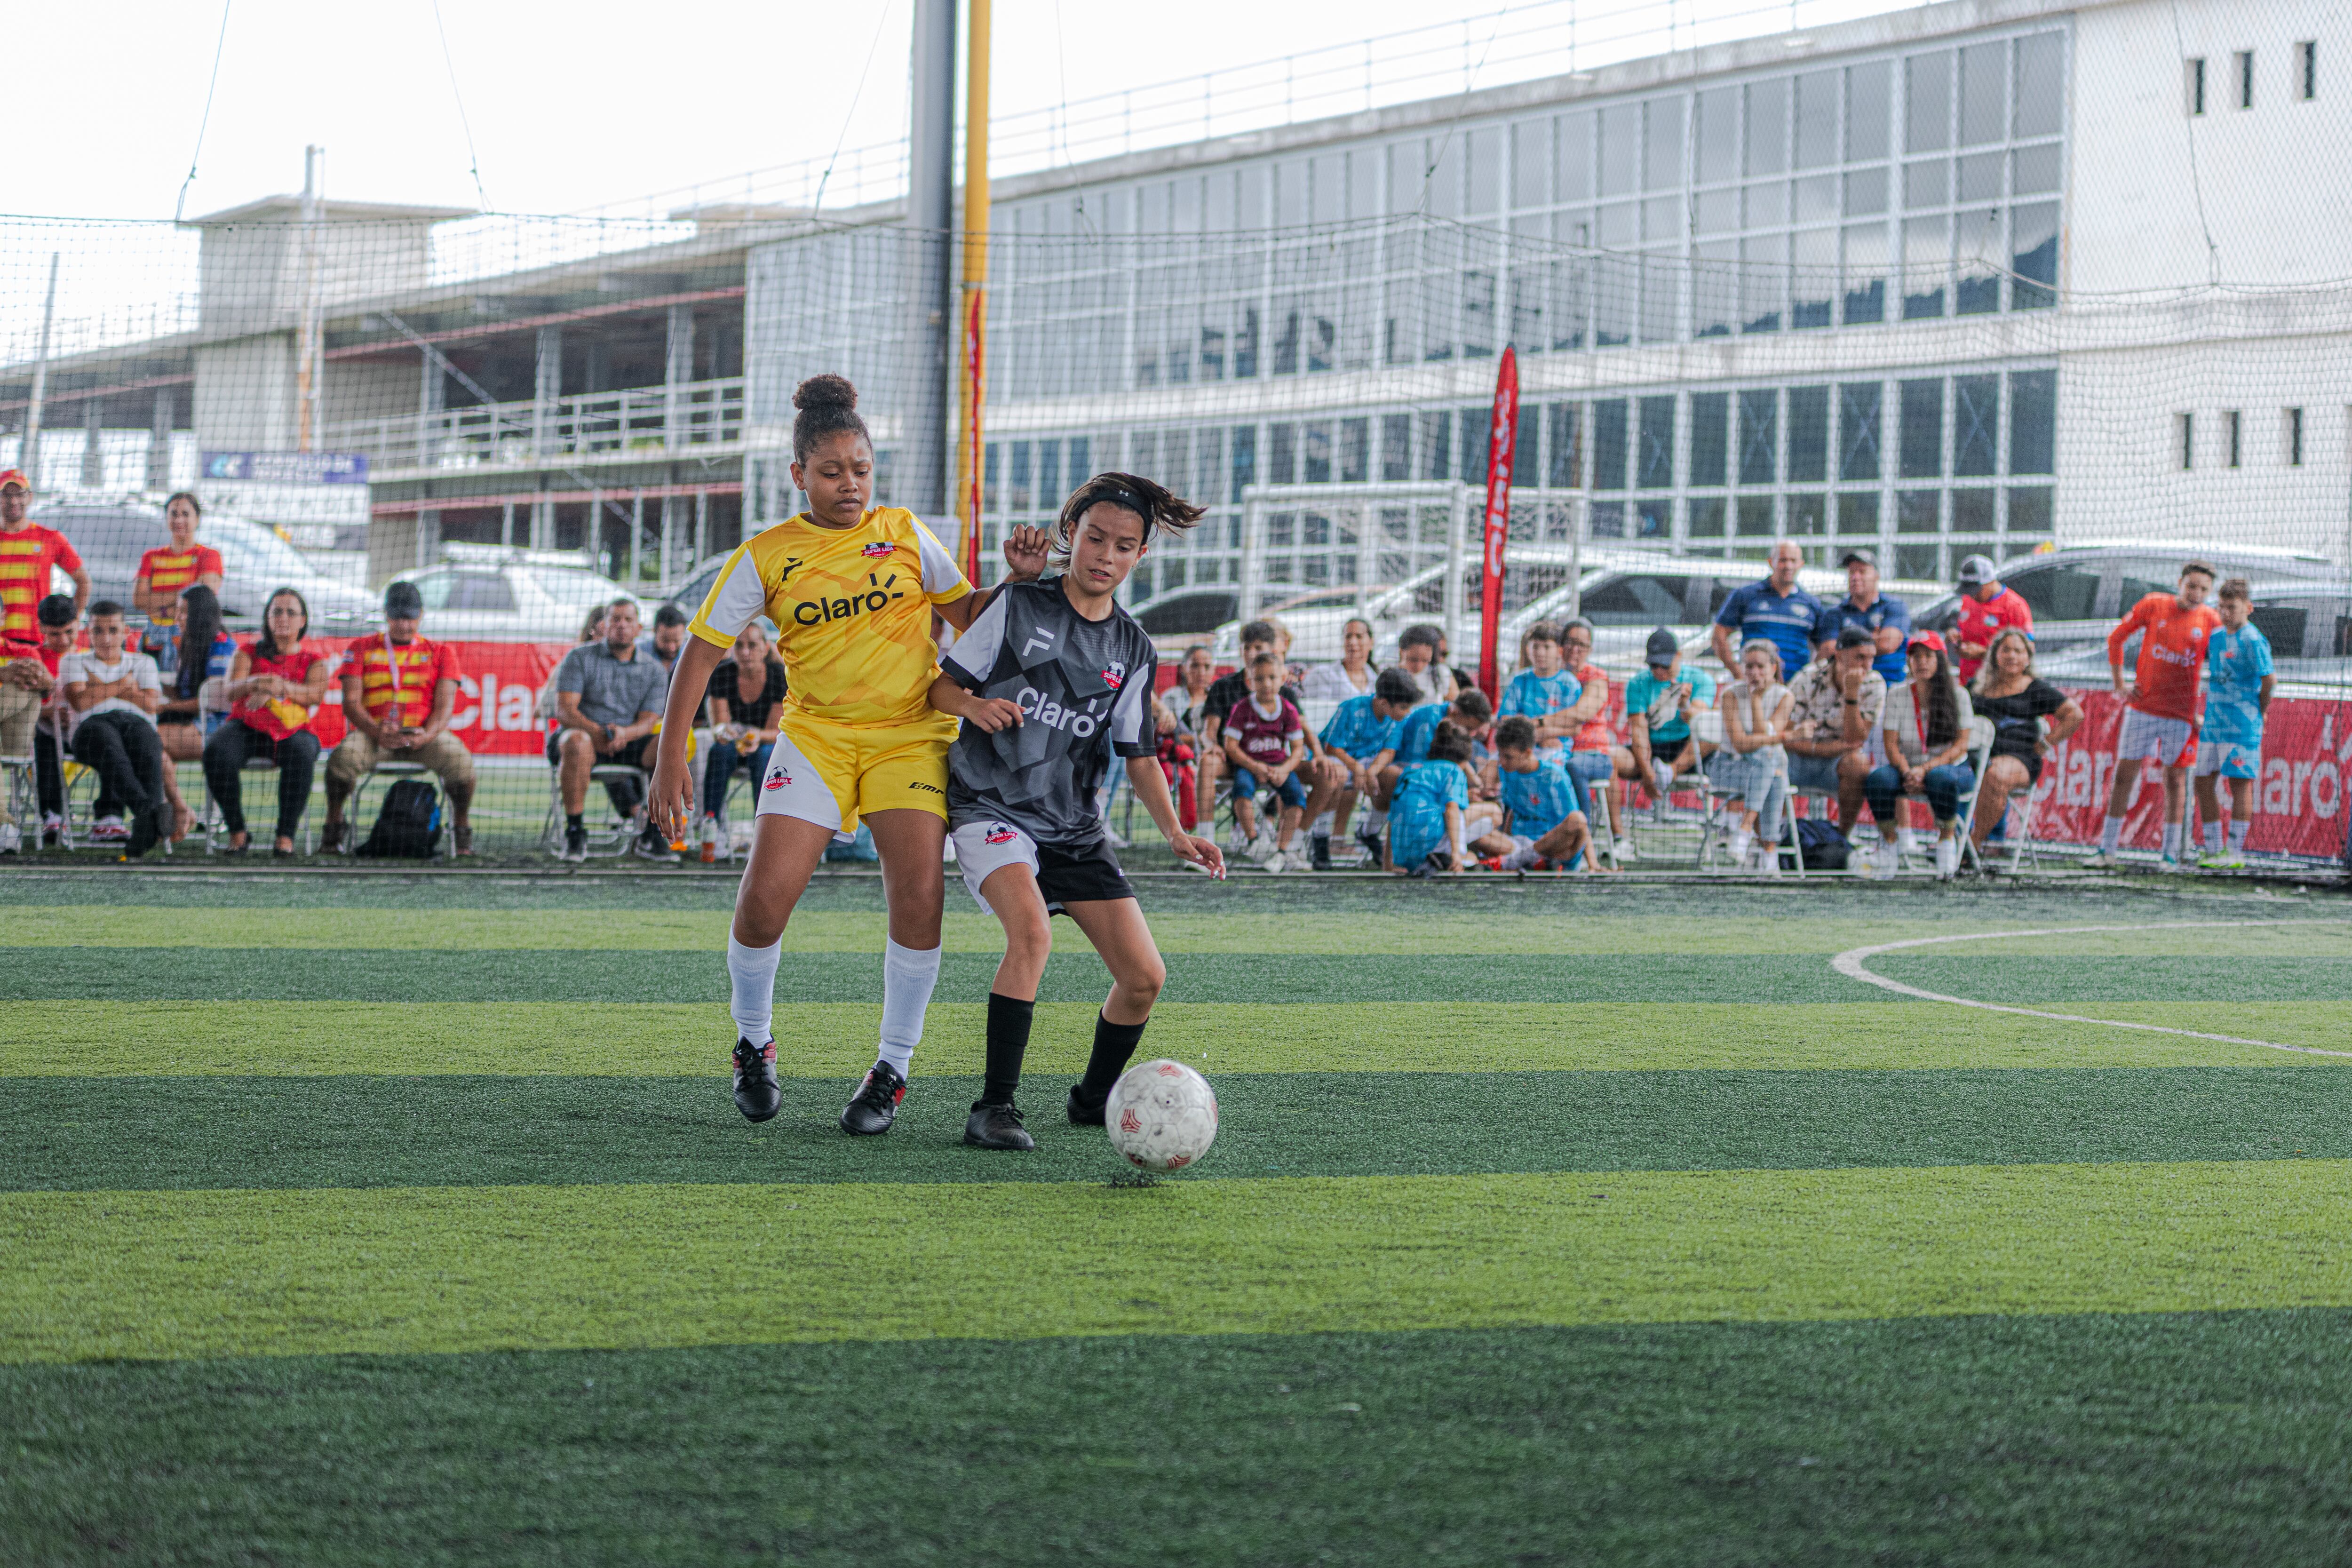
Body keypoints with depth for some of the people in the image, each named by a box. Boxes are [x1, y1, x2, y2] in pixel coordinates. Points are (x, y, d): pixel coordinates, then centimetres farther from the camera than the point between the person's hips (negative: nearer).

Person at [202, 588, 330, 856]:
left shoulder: (313, 660, 14)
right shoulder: (249, 653, 16)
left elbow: (316, 694, -9)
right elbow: (231, 690, -4)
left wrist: (279, 688, -30)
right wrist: (255, 683, -29)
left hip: (292, 730, -1)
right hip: (246, 726, 1)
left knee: (301, 754, -38)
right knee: (216, 750, -33)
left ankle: (286, 835, -33)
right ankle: (237, 831, -22)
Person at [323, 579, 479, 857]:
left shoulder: (440, 652, 15)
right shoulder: (361, 649, 14)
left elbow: (445, 705, 3)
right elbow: (351, 702, 3)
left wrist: (428, 735, -19)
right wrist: (377, 732, -18)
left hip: (424, 733, 0)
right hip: (373, 733, 0)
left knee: (460, 760, -32)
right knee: (342, 758, -34)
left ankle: (462, 833, -10)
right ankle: (333, 827, -11)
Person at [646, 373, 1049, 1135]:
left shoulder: (904, 533, 6)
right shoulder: (765, 556, 1)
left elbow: (968, 616, 12)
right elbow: (703, 648, 3)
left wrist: (1018, 578, -7)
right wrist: (670, 757, -4)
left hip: (910, 735, 1)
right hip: (815, 733, -1)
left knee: (919, 895, -16)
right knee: (765, 896, -13)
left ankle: (892, 1071, -2)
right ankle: (753, 1044, 13)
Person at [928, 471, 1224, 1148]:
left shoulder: (1132, 649, 9)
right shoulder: (1019, 607, -2)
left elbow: (1138, 754, 13)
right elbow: (942, 687, 0)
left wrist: (1176, 832, -2)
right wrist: (974, 706, -22)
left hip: (1076, 828, 5)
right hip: (992, 808, -5)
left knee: (1144, 977, -3)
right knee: (1032, 928, -33)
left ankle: (1094, 1099, 23)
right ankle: (994, 1106, -26)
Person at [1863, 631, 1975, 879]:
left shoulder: (1957, 695, -2)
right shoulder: (1897, 695, 2)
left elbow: (1960, 746, -7)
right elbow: (1891, 745, -3)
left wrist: (1924, 769, -21)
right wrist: (1908, 773, -23)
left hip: (1951, 767, -2)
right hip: (1908, 768, 2)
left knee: (1940, 778, -39)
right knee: (1878, 779, -31)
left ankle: (1947, 838, -14)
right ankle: (1889, 842, -10)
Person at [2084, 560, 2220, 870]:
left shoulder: (2211, 621, -2)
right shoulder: (2153, 606, -1)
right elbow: (2115, 639, 9)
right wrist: (2119, 684, 5)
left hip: (2181, 714, -1)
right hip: (2142, 708, 1)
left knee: (2175, 780, 4)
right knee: (2124, 775, 2)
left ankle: (2170, 855, 10)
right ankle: (2107, 850, 7)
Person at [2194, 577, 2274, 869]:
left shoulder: (2253, 641, -13)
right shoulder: (2216, 636, 11)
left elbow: (2269, 680, -12)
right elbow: (2201, 657, 33)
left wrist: (2258, 711, -1)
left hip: (2241, 725, -8)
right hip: (2213, 722, 8)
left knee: (2240, 783, -2)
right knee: (2204, 782, 7)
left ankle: (2236, 852, 1)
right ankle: (2213, 850, 15)